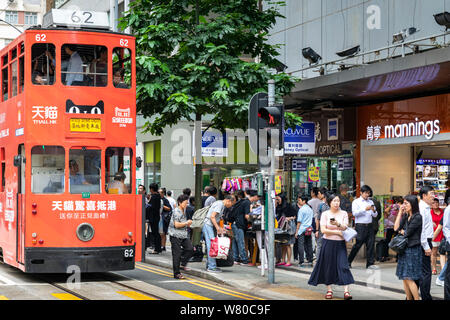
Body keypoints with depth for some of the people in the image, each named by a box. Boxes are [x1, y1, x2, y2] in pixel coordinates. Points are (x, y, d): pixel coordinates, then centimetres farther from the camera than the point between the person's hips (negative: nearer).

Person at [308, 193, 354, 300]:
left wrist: (338, 224, -27)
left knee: (343, 265, -9)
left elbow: (345, 228, -7)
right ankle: (329, 290, 15)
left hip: (340, 243, 1)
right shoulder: (325, 214, 1)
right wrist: (337, 232, -10)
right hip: (328, 243, -1)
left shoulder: (344, 213, 6)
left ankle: (346, 291, -14)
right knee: (328, 266, 3)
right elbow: (323, 230, -7)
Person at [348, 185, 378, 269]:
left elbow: (375, 215, 14)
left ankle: (370, 263, 6)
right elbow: (355, 213, -12)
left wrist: (374, 211, -8)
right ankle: (348, 261, 6)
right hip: (360, 226, -5)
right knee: (358, 244, -5)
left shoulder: (371, 202, 16)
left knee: (371, 244, 0)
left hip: (369, 225, 5)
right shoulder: (356, 201, 3)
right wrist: (365, 209, -22)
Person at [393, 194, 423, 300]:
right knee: (404, 278, 8)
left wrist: (401, 231, 8)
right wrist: (400, 212, 2)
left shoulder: (417, 217, -12)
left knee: (409, 278, -9)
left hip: (413, 250, -8)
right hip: (404, 249, 8)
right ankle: (409, 298, 15)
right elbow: (396, 228, 0)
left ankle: (417, 298, -2)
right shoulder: (405, 216, 11)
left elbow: (407, 233, -14)